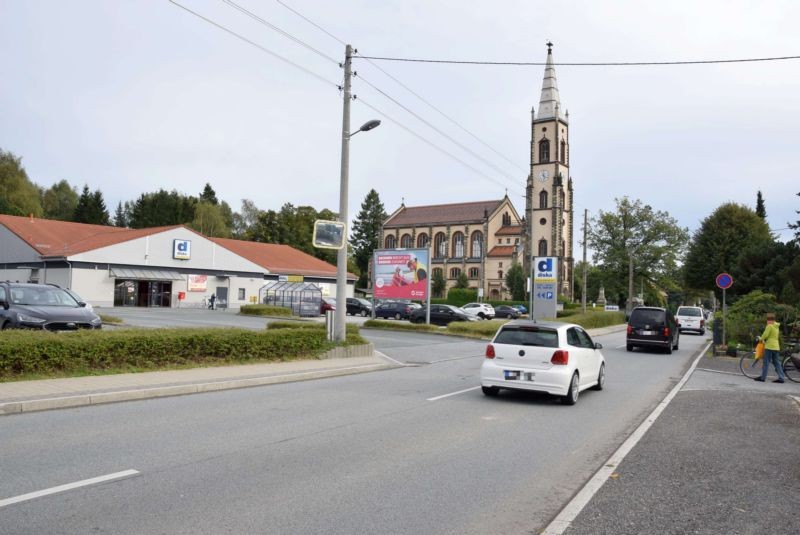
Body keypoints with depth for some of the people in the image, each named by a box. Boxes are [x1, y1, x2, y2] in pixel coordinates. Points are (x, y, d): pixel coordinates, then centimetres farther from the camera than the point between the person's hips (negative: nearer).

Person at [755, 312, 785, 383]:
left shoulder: (769, 326, -11)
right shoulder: (777, 326, 16)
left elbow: (765, 335, -17)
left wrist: (761, 339, 2)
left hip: (769, 346, -8)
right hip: (776, 347, 8)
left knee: (766, 362, -2)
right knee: (777, 363, 9)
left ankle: (763, 377, 1)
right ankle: (781, 378, 5)